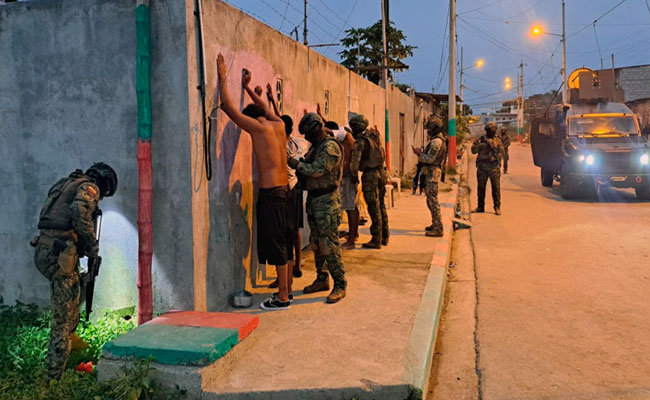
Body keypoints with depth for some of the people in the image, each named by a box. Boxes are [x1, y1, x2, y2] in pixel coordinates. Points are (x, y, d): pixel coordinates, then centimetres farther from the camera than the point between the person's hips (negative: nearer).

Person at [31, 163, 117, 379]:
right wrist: (92, 243, -11)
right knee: (64, 317, -1)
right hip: (59, 254, -8)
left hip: (42, 250, 8)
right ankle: (54, 375, 4)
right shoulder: (89, 187, -3)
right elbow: (79, 211, -22)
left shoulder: (63, 184, 24)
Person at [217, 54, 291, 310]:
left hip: (270, 193, -9)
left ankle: (282, 298, 3)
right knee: (282, 241, 16)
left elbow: (228, 107, -8)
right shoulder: (279, 125, 10)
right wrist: (247, 87, 36)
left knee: (276, 243, -3)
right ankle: (286, 289, 26)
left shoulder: (259, 128, -11)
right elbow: (264, 107, 31)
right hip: (283, 189, 9)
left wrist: (223, 78, 2)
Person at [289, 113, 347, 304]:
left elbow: (318, 170, -22)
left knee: (330, 244, -8)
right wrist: (298, 166, 0)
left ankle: (340, 285, 0)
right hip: (313, 200, 10)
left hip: (327, 201, -10)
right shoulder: (315, 146, 17)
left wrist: (296, 164, -15)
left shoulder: (330, 146, -14)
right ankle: (322, 280, 26)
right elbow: (308, 170, 18)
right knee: (317, 243, 14)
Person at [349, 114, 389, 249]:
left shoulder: (360, 142, -14)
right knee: (381, 206, 16)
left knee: (374, 209, -3)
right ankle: (384, 237, 24)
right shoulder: (375, 135, 7)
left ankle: (376, 240, 3)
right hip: (381, 172, 7)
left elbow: (354, 163, -20)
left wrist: (354, 177, -3)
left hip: (370, 176, -7)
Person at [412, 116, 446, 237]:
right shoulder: (437, 140, 17)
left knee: (433, 200, -9)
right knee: (430, 200, 18)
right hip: (431, 172, 11)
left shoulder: (436, 141, -17)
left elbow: (430, 159, -22)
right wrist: (421, 153, 6)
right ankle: (435, 224, 27)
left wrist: (419, 154, -9)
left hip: (433, 173, -11)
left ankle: (438, 229, -7)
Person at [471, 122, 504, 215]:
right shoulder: (480, 140, 8)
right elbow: (473, 150, -1)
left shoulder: (497, 141, 8)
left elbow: (501, 151, 0)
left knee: (496, 187, -3)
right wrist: (480, 145, -17)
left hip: (494, 167, -1)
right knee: (481, 187, 6)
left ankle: (497, 207, 2)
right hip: (482, 167, 1)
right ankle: (480, 207, 16)